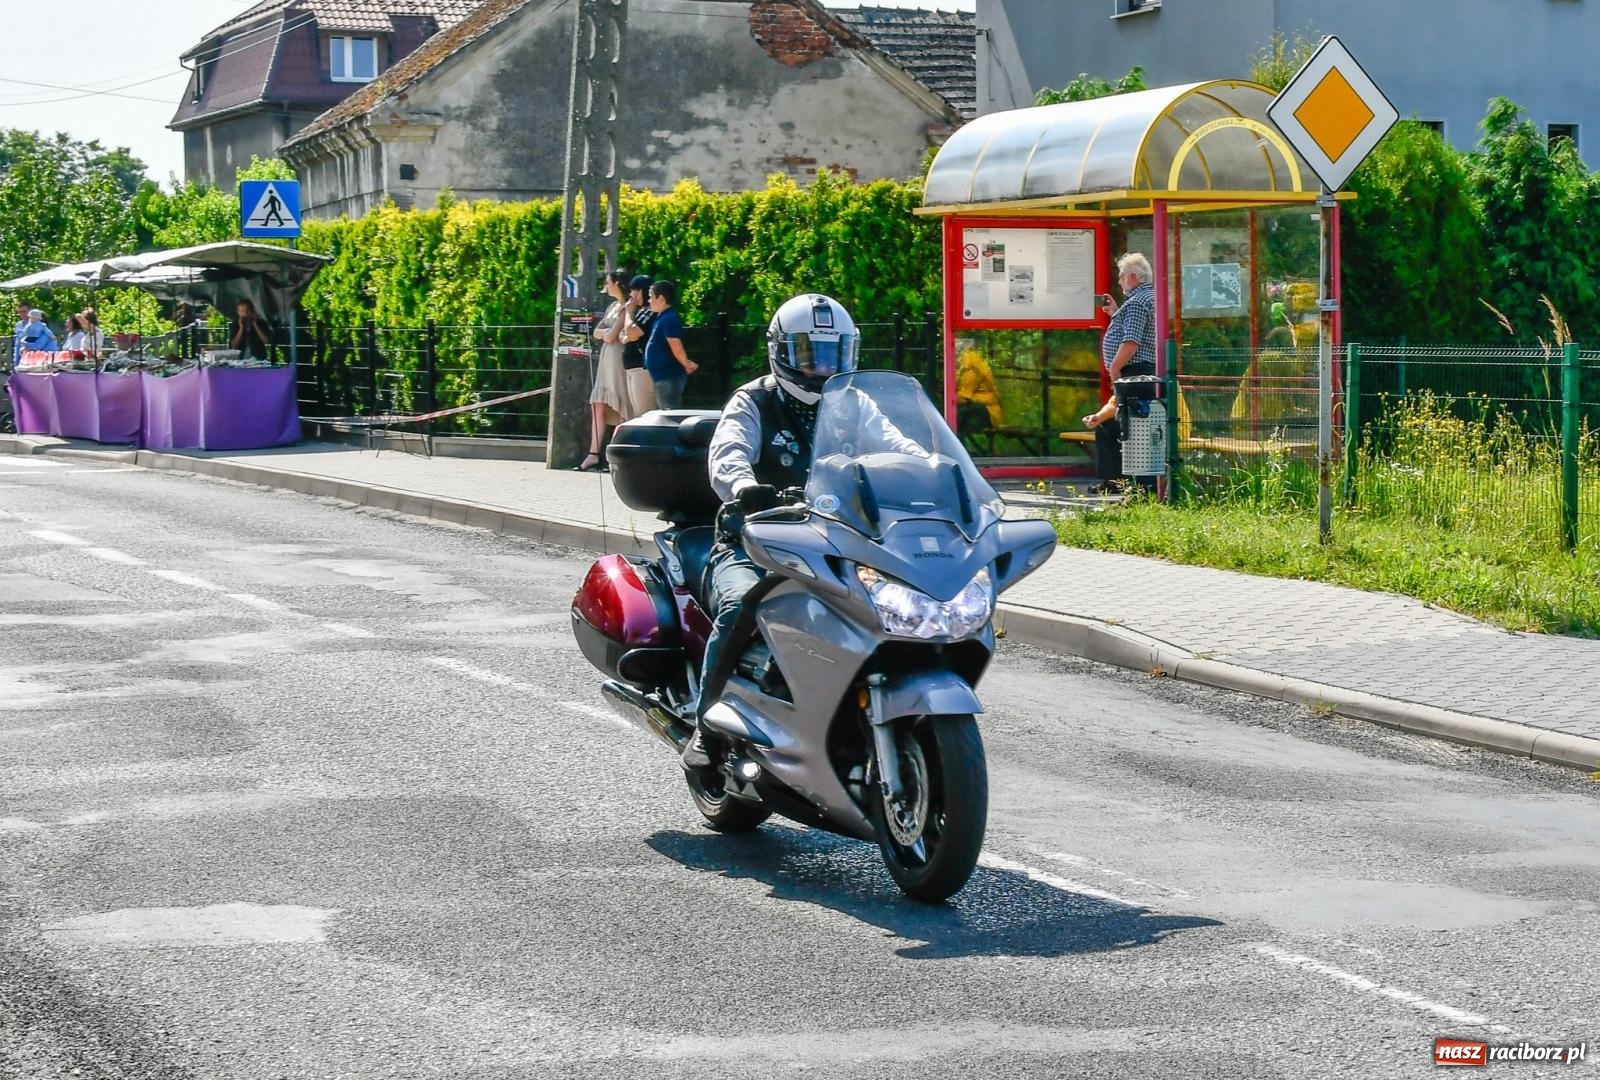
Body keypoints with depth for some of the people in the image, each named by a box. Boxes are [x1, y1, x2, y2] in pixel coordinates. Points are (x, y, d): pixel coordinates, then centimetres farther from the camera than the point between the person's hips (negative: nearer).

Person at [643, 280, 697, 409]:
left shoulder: (669, 319, -17)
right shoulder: (662, 318, 14)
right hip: (663, 376, 10)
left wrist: (687, 365, -8)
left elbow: (677, 349, -24)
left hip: (669, 377, -10)